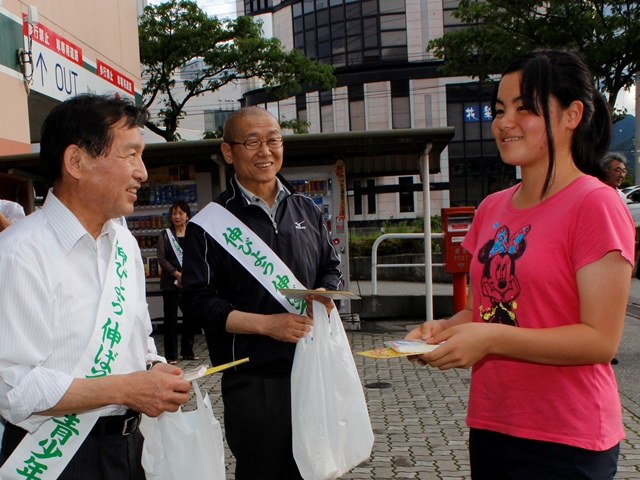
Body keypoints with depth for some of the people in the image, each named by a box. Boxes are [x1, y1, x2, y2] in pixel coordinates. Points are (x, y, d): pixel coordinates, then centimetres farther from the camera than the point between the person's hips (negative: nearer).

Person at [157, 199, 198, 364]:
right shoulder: (165, 235, 5)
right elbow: (161, 258, -2)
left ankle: (187, 351, 18)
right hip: (170, 282, -2)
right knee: (171, 318, -3)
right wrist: (177, 274, -12)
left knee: (190, 316, 5)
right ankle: (171, 355, 2)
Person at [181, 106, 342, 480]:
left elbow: (331, 267, 18)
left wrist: (325, 294, -5)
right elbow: (202, 302, -9)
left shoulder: (307, 210, 10)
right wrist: (267, 324, -19)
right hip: (252, 379, -4)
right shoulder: (211, 223, -5)